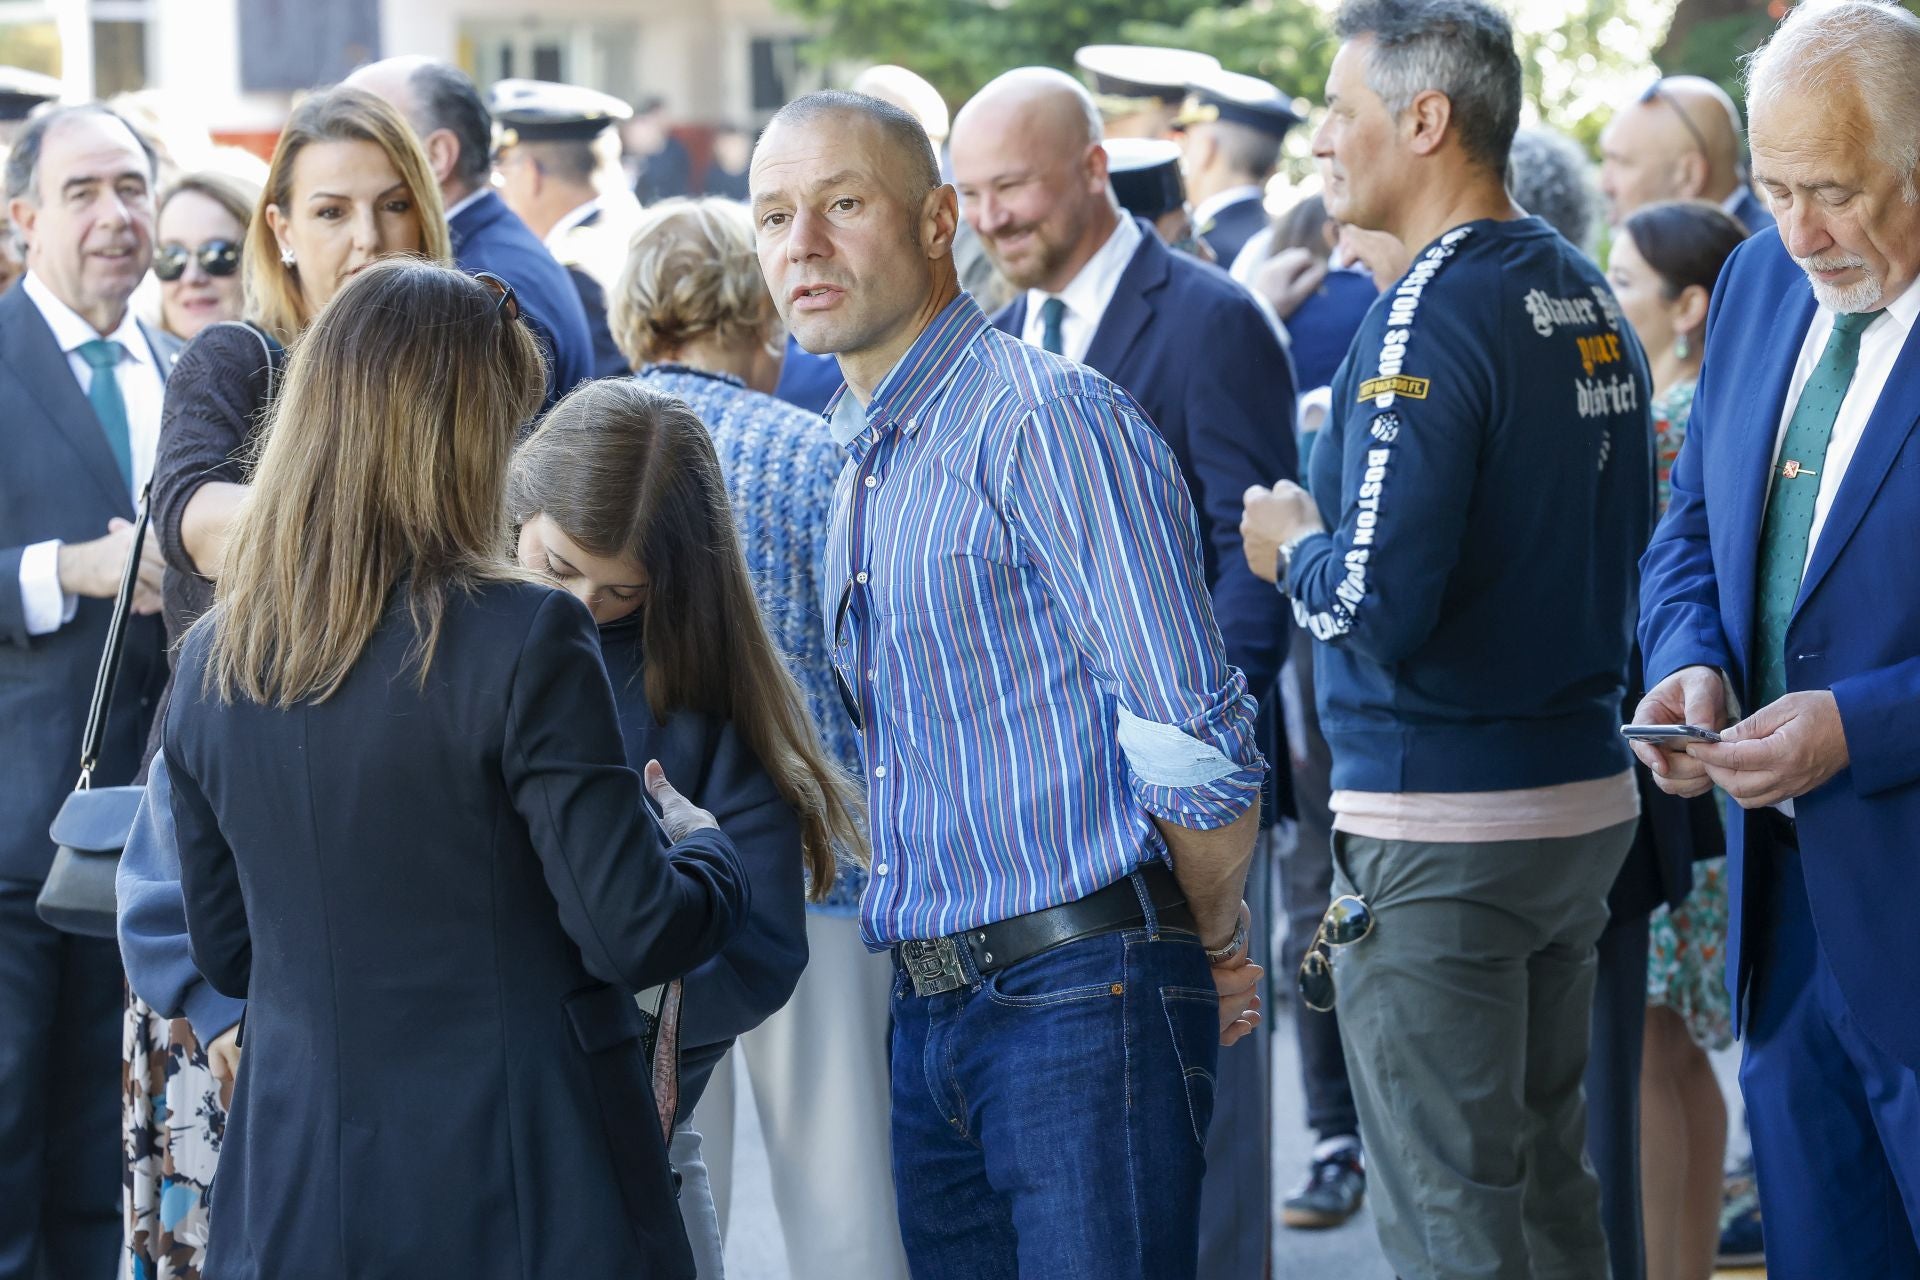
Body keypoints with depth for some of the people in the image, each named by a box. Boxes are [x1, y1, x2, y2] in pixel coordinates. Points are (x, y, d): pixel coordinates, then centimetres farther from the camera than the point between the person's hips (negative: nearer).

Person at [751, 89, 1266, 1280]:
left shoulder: (1044, 419, -12)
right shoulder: (863, 459, 16)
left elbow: (1196, 739, -16)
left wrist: (1214, 939, -4)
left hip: (1083, 1001, -8)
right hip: (928, 1011, 8)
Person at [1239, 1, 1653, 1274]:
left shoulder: (1429, 318, -17)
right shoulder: (1589, 298, 9)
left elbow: (1377, 601, -24)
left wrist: (1294, 544, -3)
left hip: (1440, 826, -9)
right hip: (1586, 796, 9)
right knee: (1549, 1178, 17)